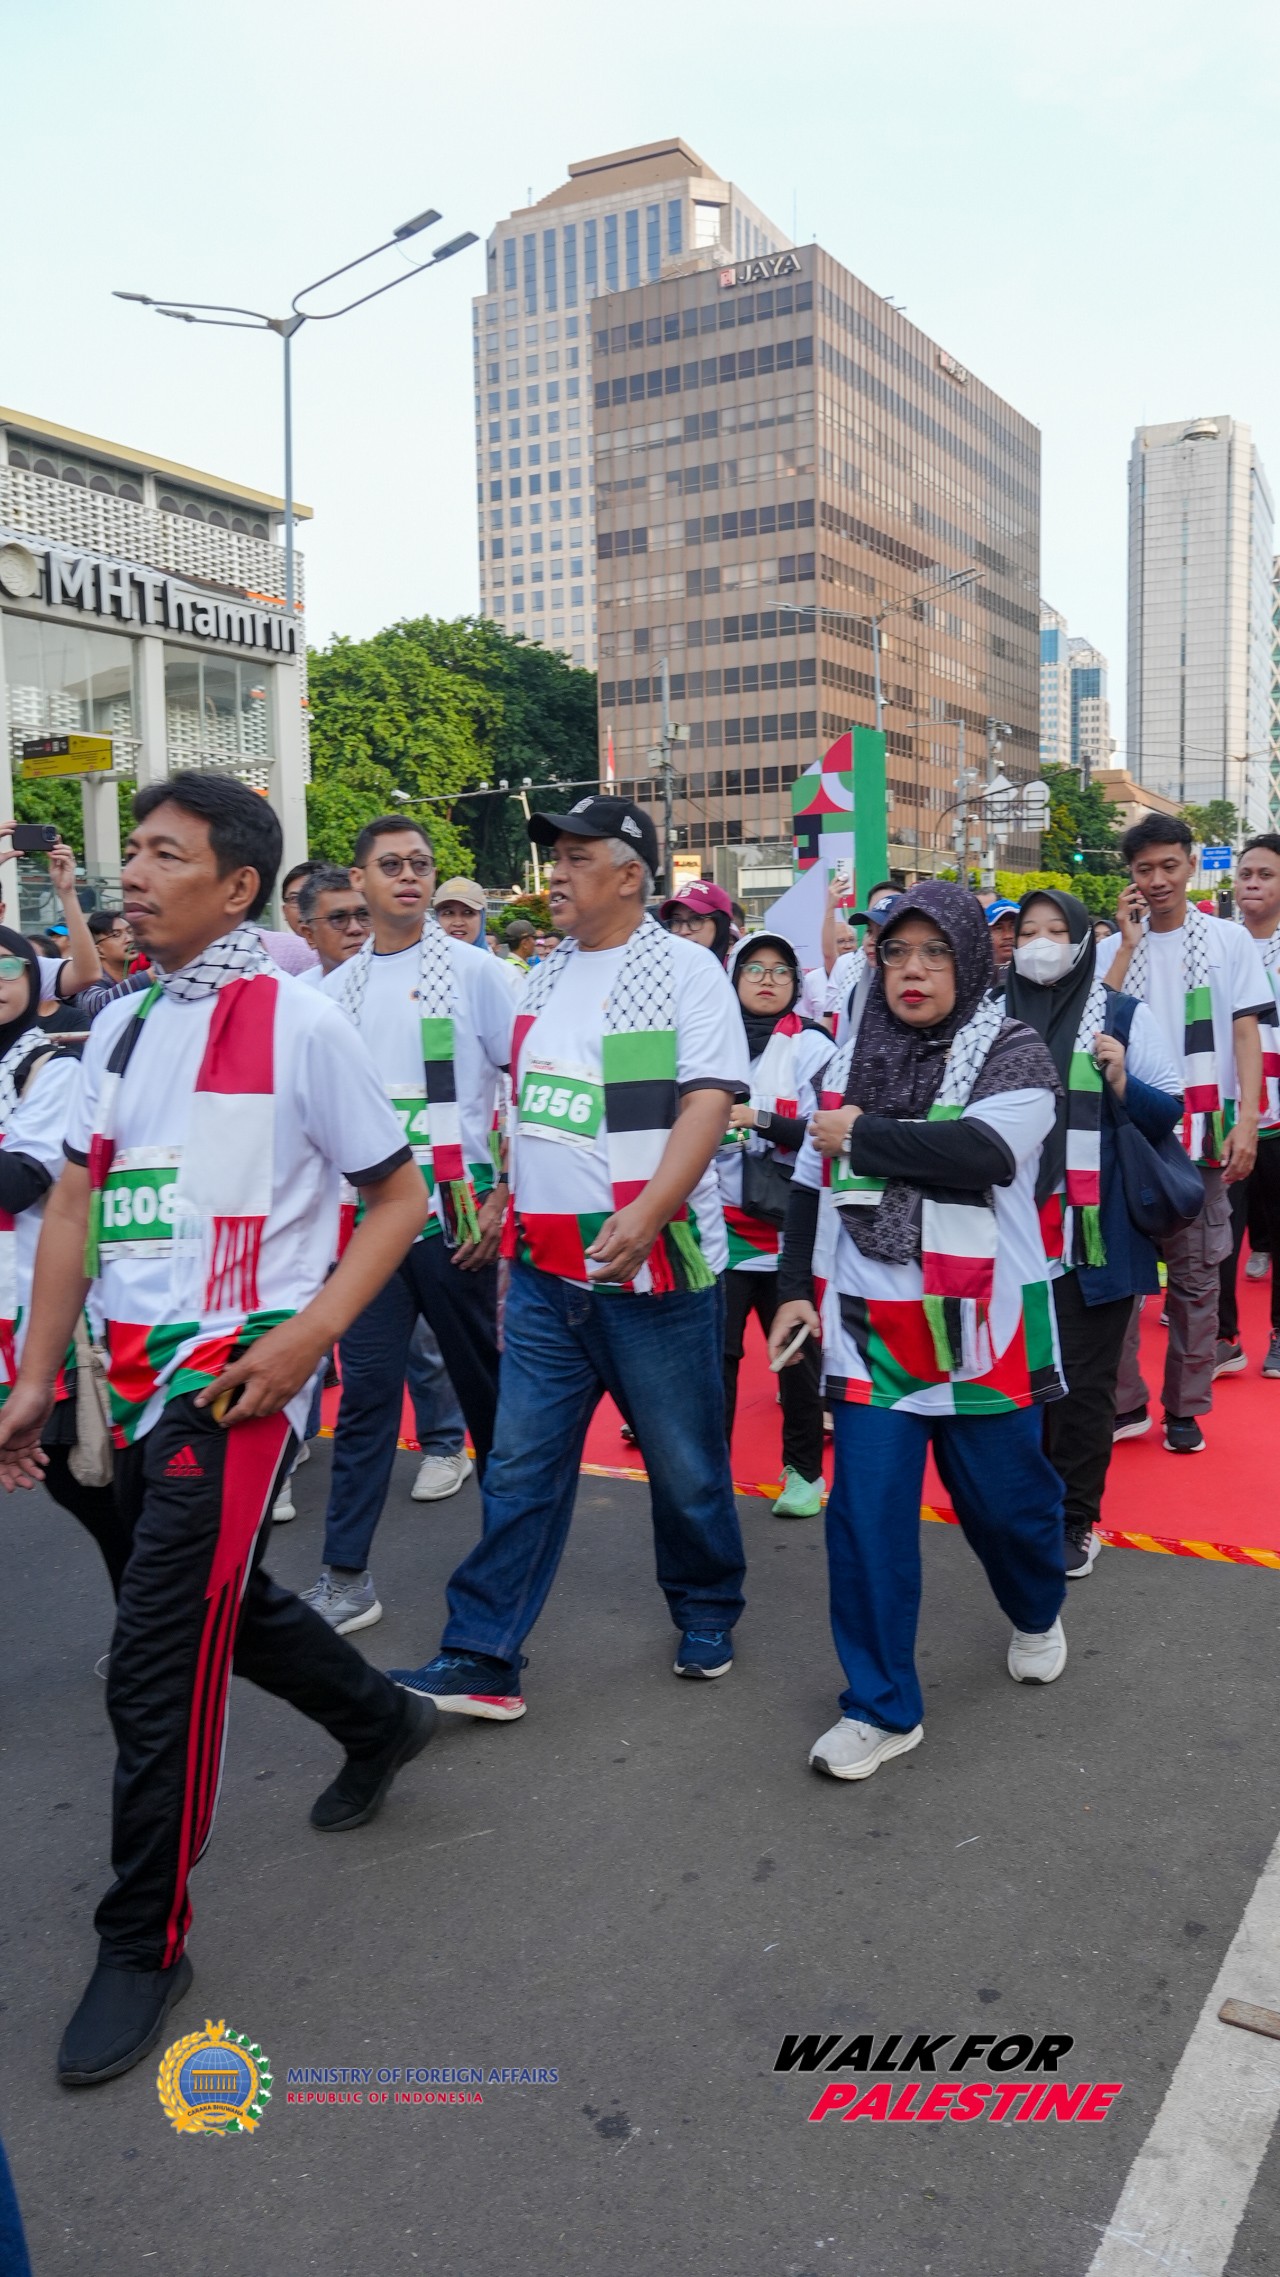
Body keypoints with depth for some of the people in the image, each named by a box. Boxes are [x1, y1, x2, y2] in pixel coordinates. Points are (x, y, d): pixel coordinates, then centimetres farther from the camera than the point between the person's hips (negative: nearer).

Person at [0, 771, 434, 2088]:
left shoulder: (298, 1023, -10)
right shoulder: (120, 1027, 9)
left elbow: (398, 1197, -6)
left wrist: (308, 1335, -17)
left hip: (235, 1378, -7)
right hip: (136, 1375, 7)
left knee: (157, 1664, -6)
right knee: (221, 1599, 21)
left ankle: (144, 1943, 15)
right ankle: (381, 1725, 48)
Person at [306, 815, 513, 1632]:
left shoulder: (473, 969, -3)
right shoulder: (336, 989, 9)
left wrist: (504, 1198, -9)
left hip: (457, 1214, -3)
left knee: (484, 1382, 9)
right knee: (365, 1394, 4)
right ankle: (346, 1576, 11)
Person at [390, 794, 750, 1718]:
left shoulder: (686, 968, -6)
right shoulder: (546, 976, 14)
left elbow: (709, 1103, -16)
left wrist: (647, 1212, -29)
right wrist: (504, 1207, 17)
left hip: (652, 1264, -5)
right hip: (545, 1266, 6)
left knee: (686, 1466, 9)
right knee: (521, 1467, 5)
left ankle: (708, 1616, 32)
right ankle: (483, 1661, 10)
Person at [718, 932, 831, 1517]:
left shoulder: (811, 1045, 0)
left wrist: (760, 1120, -19)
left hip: (789, 1226, -2)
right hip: (720, 1223, 2)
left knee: (797, 1351, 7)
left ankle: (804, 1469, 22)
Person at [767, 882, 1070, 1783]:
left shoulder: (1015, 1054, -5)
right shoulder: (853, 1056, 9)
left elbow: (984, 1151, -24)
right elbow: (811, 1182, 15)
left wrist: (861, 1133, -16)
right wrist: (797, 1287, 9)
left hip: (978, 1328, -3)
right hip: (870, 1325, 3)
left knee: (1003, 1496, 12)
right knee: (865, 1513, -1)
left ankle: (1039, 1615, 45)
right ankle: (882, 1707, 13)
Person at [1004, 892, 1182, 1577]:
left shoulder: (1123, 1016, 1)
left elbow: (1170, 1112, 4)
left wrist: (1123, 1084, -14)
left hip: (1093, 1232, -2)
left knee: (1082, 1381, 2)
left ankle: (1076, 1520, 16)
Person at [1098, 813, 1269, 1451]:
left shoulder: (1229, 940, 4)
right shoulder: (1114, 949, 8)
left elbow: (1246, 1032, 1)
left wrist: (1246, 1120, -9)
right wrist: (1130, 943, -6)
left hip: (1202, 1133, -1)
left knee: (1196, 1273, 4)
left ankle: (1185, 1408, 15)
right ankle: (1124, 1402, 14)